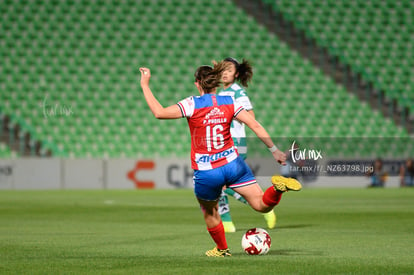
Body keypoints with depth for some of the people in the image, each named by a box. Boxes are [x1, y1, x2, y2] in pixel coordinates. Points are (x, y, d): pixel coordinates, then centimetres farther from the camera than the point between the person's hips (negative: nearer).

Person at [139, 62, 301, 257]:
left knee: (210, 213, 25)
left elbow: (159, 113, -18)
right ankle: (278, 187, -28)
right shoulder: (229, 103, 1)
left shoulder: (192, 105, -11)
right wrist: (274, 150, 4)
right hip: (232, 165, 2)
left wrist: (145, 85, -9)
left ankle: (222, 249, 40)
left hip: (206, 173, -2)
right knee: (262, 205, 0)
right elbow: (255, 126, -2)